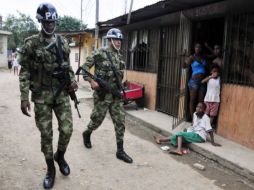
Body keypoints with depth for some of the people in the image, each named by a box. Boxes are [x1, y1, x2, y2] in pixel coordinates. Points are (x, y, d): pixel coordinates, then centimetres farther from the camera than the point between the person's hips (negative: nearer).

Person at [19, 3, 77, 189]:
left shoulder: (63, 42, 6)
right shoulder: (31, 43, -5)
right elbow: (25, 71, -5)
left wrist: (73, 80, -5)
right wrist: (24, 98, -11)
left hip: (61, 93, 3)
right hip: (41, 95, -2)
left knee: (67, 129, -1)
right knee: (46, 134, 5)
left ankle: (60, 156, 30)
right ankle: (51, 169, 23)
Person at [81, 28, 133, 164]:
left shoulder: (119, 56, 11)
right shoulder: (100, 53, -8)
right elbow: (85, 67, -8)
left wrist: (119, 88, 14)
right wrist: (91, 81, -18)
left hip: (116, 95, 6)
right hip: (102, 94, -6)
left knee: (120, 121, 2)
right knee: (97, 119, 7)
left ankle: (120, 151, 9)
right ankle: (86, 134, 40)